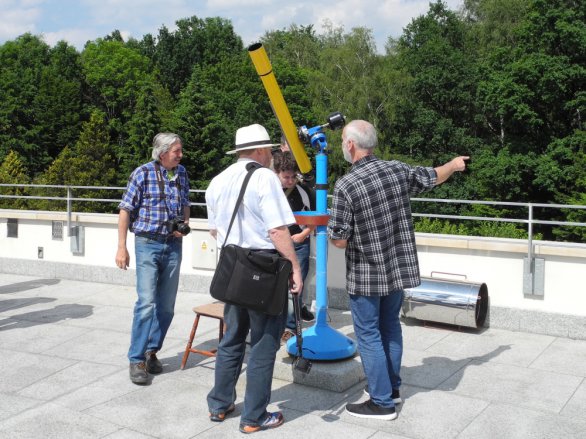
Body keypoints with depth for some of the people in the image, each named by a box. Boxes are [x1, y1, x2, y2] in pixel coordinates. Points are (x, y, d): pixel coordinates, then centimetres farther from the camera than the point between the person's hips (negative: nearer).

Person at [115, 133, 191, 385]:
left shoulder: (181, 173, 8)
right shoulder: (143, 173, -7)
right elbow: (126, 210, -5)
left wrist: (184, 226, 0)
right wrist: (121, 248, -9)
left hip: (173, 246, 5)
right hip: (148, 244, -5)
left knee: (166, 306, 9)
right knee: (147, 303, -12)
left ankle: (152, 351, 25)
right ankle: (136, 360, -2)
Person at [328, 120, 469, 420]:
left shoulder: (345, 186, -21)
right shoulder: (399, 170, -4)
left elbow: (339, 241, -18)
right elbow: (435, 177, 15)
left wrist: (332, 229, 5)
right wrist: (455, 164, 36)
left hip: (365, 274, -6)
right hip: (399, 268, 6)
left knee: (368, 334, 5)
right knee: (390, 326, 21)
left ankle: (382, 402, 11)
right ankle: (391, 387, 34)